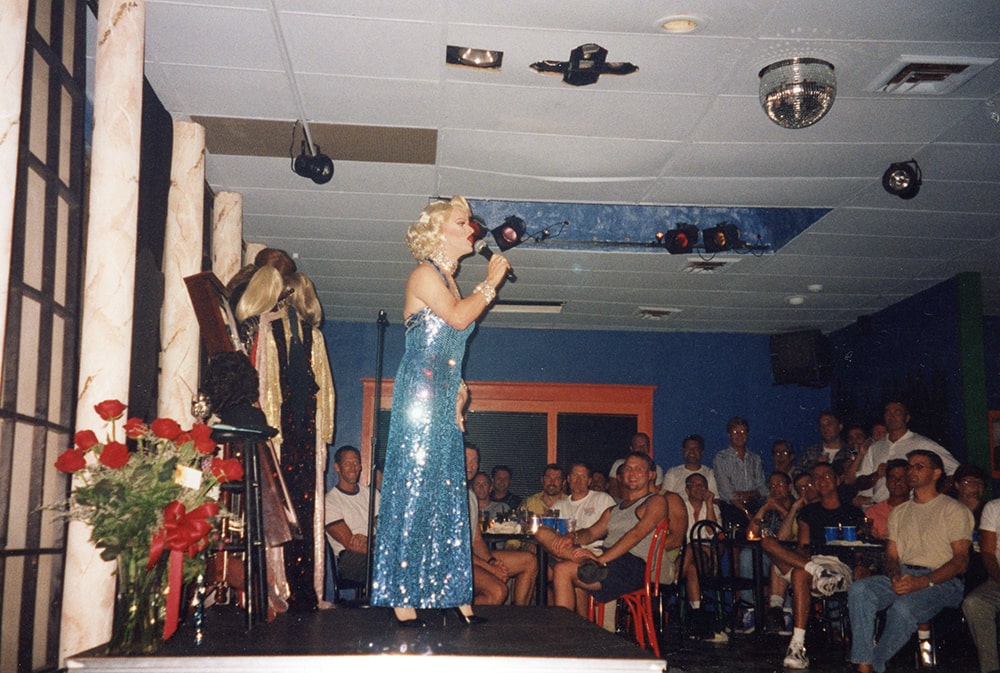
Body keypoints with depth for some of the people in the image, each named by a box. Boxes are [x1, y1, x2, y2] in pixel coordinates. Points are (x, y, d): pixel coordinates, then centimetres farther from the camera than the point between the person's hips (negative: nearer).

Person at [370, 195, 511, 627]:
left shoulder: (449, 281, 20)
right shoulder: (425, 274, -4)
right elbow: (458, 318, -19)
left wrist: (459, 390, 11)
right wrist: (491, 283, -6)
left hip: (444, 399, 8)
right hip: (419, 392, -8)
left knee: (449, 494, 7)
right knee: (414, 489, -8)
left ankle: (453, 594, 11)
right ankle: (402, 597, -3)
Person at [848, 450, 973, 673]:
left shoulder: (954, 510, 4)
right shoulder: (899, 512, 23)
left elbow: (960, 560, -5)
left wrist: (922, 582, -20)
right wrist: (895, 577, -8)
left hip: (942, 582, -5)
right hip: (902, 577, 5)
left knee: (903, 607, -36)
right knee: (859, 589, -25)